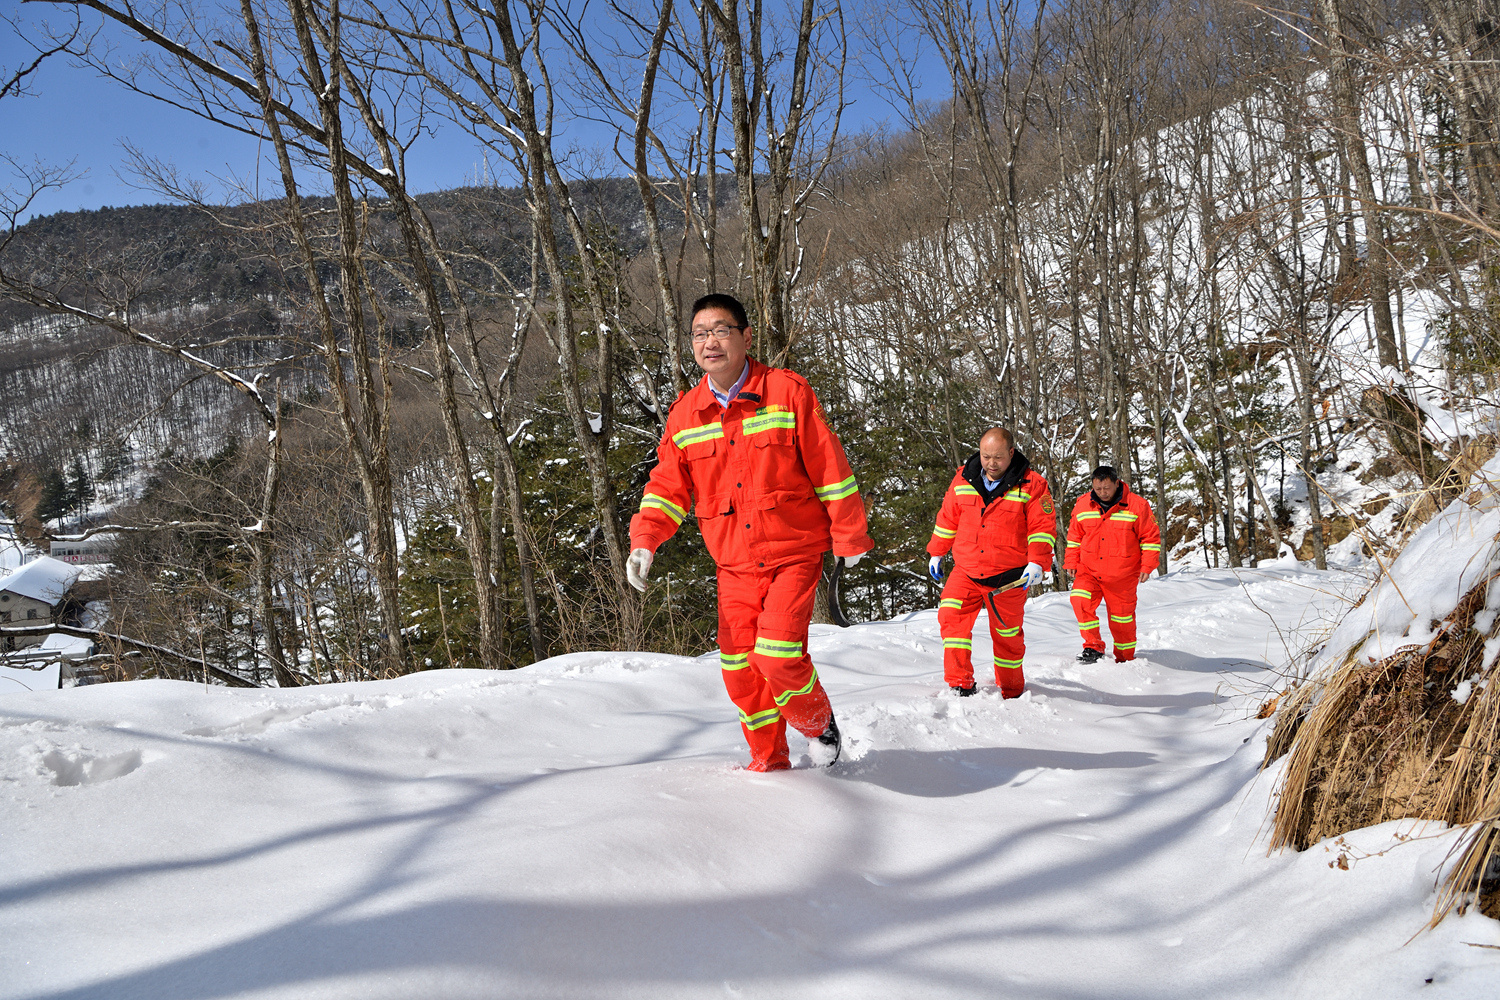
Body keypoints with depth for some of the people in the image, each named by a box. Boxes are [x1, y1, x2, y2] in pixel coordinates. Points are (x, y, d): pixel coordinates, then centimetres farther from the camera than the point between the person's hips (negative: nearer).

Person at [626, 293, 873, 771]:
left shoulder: (787, 391, -8)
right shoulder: (685, 414, 3)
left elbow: (829, 468, -4)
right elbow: (668, 487, 7)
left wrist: (850, 536, -1)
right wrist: (644, 542, -9)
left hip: (794, 552, -4)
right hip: (735, 565, 4)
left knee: (777, 654, -17)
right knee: (739, 668, 4)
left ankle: (818, 722, 14)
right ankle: (769, 761, 25)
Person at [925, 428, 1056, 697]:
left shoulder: (1031, 485, -6)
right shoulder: (963, 479, 4)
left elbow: (1043, 528, -6)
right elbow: (947, 518, 15)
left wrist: (1037, 563, -18)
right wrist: (936, 554, 18)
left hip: (1008, 578, -2)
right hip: (966, 571, 3)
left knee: (1007, 634, 7)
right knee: (951, 616, -16)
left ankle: (1011, 691, 25)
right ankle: (961, 684, -12)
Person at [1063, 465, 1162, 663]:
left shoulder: (1137, 506, -7)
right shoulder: (1083, 504, 2)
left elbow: (1151, 538, -1)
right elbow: (1074, 536, 13)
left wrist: (1147, 565, -7)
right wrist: (1071, 562, 8)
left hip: (1122, 576, -2)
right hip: (1089, 571, 2)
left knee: (1122, 615, 6)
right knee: (1080, 600, -20)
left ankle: (1126, 657, 25)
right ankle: (1093, 647, -10)